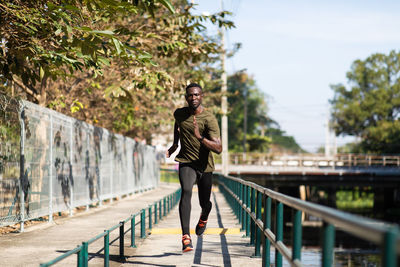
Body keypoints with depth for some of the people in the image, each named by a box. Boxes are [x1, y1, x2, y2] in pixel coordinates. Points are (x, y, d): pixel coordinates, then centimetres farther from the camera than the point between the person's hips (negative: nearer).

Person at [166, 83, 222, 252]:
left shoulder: (209, 119, -16)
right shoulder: (180, 113, -1)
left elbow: (219, 149, -25)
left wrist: (200, 138, -37)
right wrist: (175, 144, 23)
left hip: (205, 165, -1)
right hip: (186, 162, 1)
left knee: (204, 203, 10)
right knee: (186, 191, -27)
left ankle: (203, 218, 51)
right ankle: (186, 237, -35)